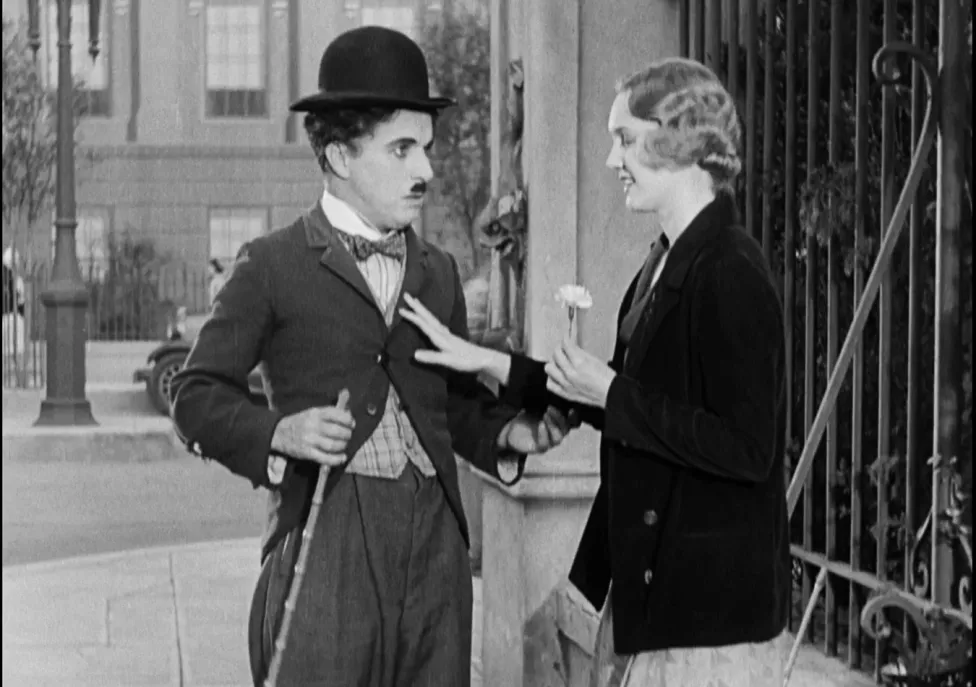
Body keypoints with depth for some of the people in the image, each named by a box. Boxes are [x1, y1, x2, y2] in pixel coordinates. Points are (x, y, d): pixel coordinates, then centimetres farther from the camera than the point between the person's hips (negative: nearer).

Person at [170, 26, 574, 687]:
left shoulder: (438, 271, 19)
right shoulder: (272, 265, 3)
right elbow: (198, 394, 1)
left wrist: (507, 432, 2)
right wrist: (279, 432, -17)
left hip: (436, 540, 5)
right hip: (326, 539, -5)